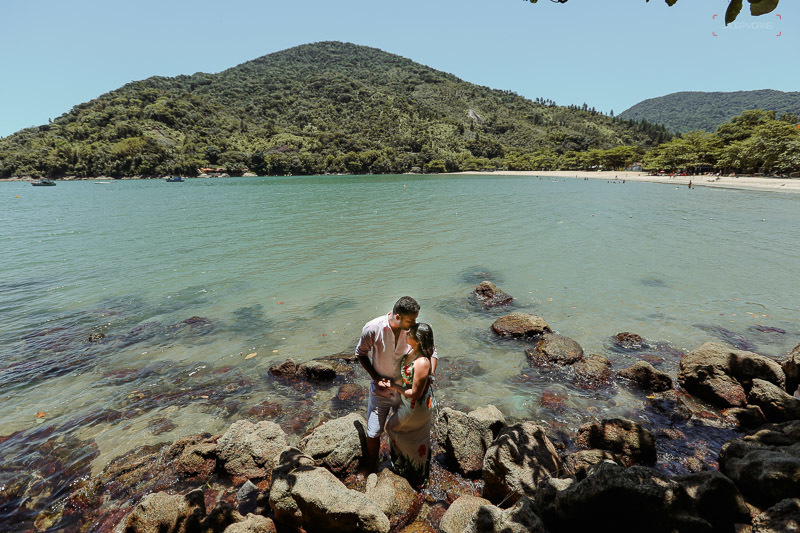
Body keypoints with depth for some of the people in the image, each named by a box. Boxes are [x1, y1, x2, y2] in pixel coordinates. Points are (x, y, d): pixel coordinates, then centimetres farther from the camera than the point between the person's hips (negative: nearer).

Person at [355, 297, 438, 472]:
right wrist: (375, 377, -16)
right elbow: (361, 354, -7)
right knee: (373, 434, 9)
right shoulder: (373, 329, -25)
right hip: (381, 390, -2)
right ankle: (372, 468, 39)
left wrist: (430, 374, -19)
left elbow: (432, 351, -3)